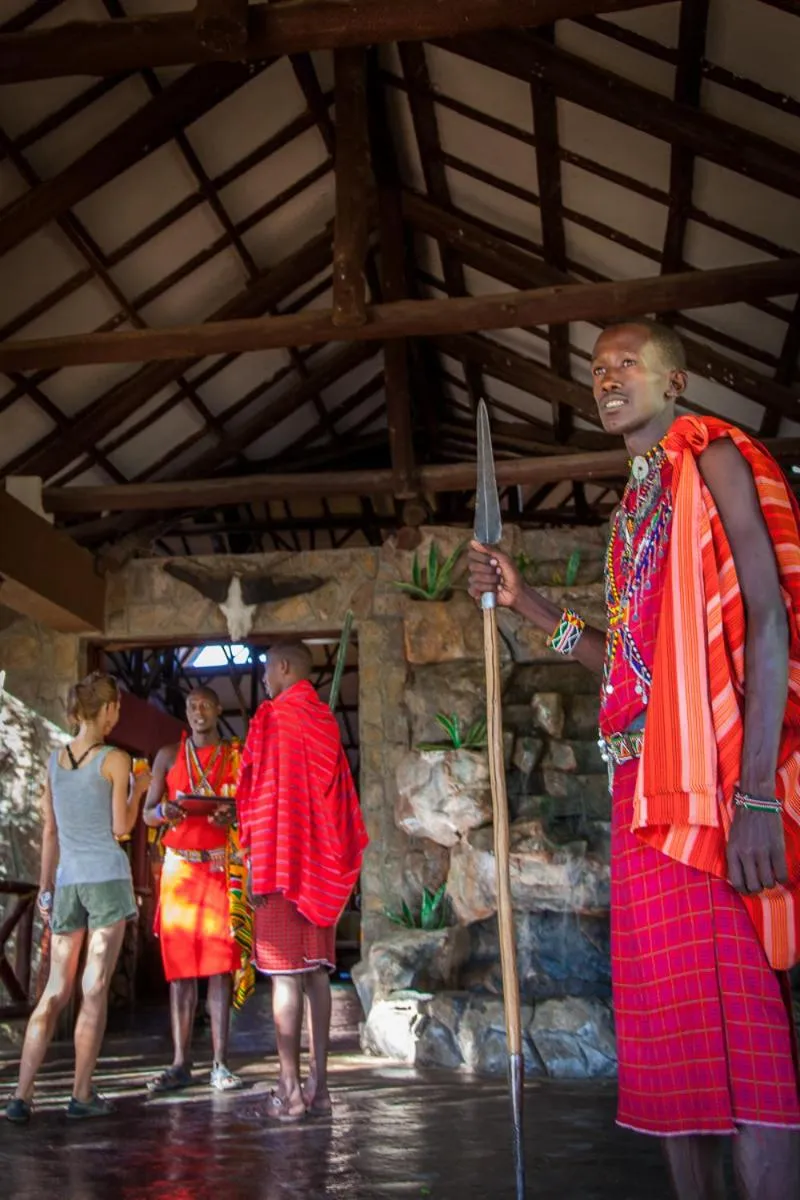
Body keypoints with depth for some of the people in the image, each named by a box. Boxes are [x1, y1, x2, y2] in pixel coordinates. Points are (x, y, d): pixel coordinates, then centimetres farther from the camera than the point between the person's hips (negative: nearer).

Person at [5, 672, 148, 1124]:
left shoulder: (54, 761, 10)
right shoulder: (115, 760, -5)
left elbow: (49, 832, 12)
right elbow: (121, 828, -6)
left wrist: (46, 888, 18)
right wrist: (138, 790, 9)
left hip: (67, 881, 5)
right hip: (107, 877, -5)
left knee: (55, 991, 9)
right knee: (95, 989, 1)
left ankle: (22, 1095, 4)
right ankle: (82, 1094, 5)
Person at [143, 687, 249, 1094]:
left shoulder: (237, 756, 7)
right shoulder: (168, 756, 11)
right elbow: (147, 813, 10)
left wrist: (232, 815, -17)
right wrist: (164, 812, -13)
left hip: (222, 867, -1)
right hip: (179, 866, 1)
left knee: (220, 964, -4)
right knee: (179, 965, 1)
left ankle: (220, 1064, -2)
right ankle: (180, 1063, 4)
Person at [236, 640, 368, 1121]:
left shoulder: (272, 717, -6)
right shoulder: (326, 721, 13)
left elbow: (262, 793, -11)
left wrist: (257, 864, -10)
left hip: (280, 861, -6)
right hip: (321, 865, 7)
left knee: (285, 973, -6)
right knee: (317, 971, 7)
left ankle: (290, 1088, -6)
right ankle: (319, 1084, 9)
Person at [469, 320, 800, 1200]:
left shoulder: (710, 458, -1)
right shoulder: (634, 504, 23)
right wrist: (525, 602, 17)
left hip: (712, 777, -8)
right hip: (646, 781, 9)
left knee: (728, 1022, -12)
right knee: (668, 1027, 9)